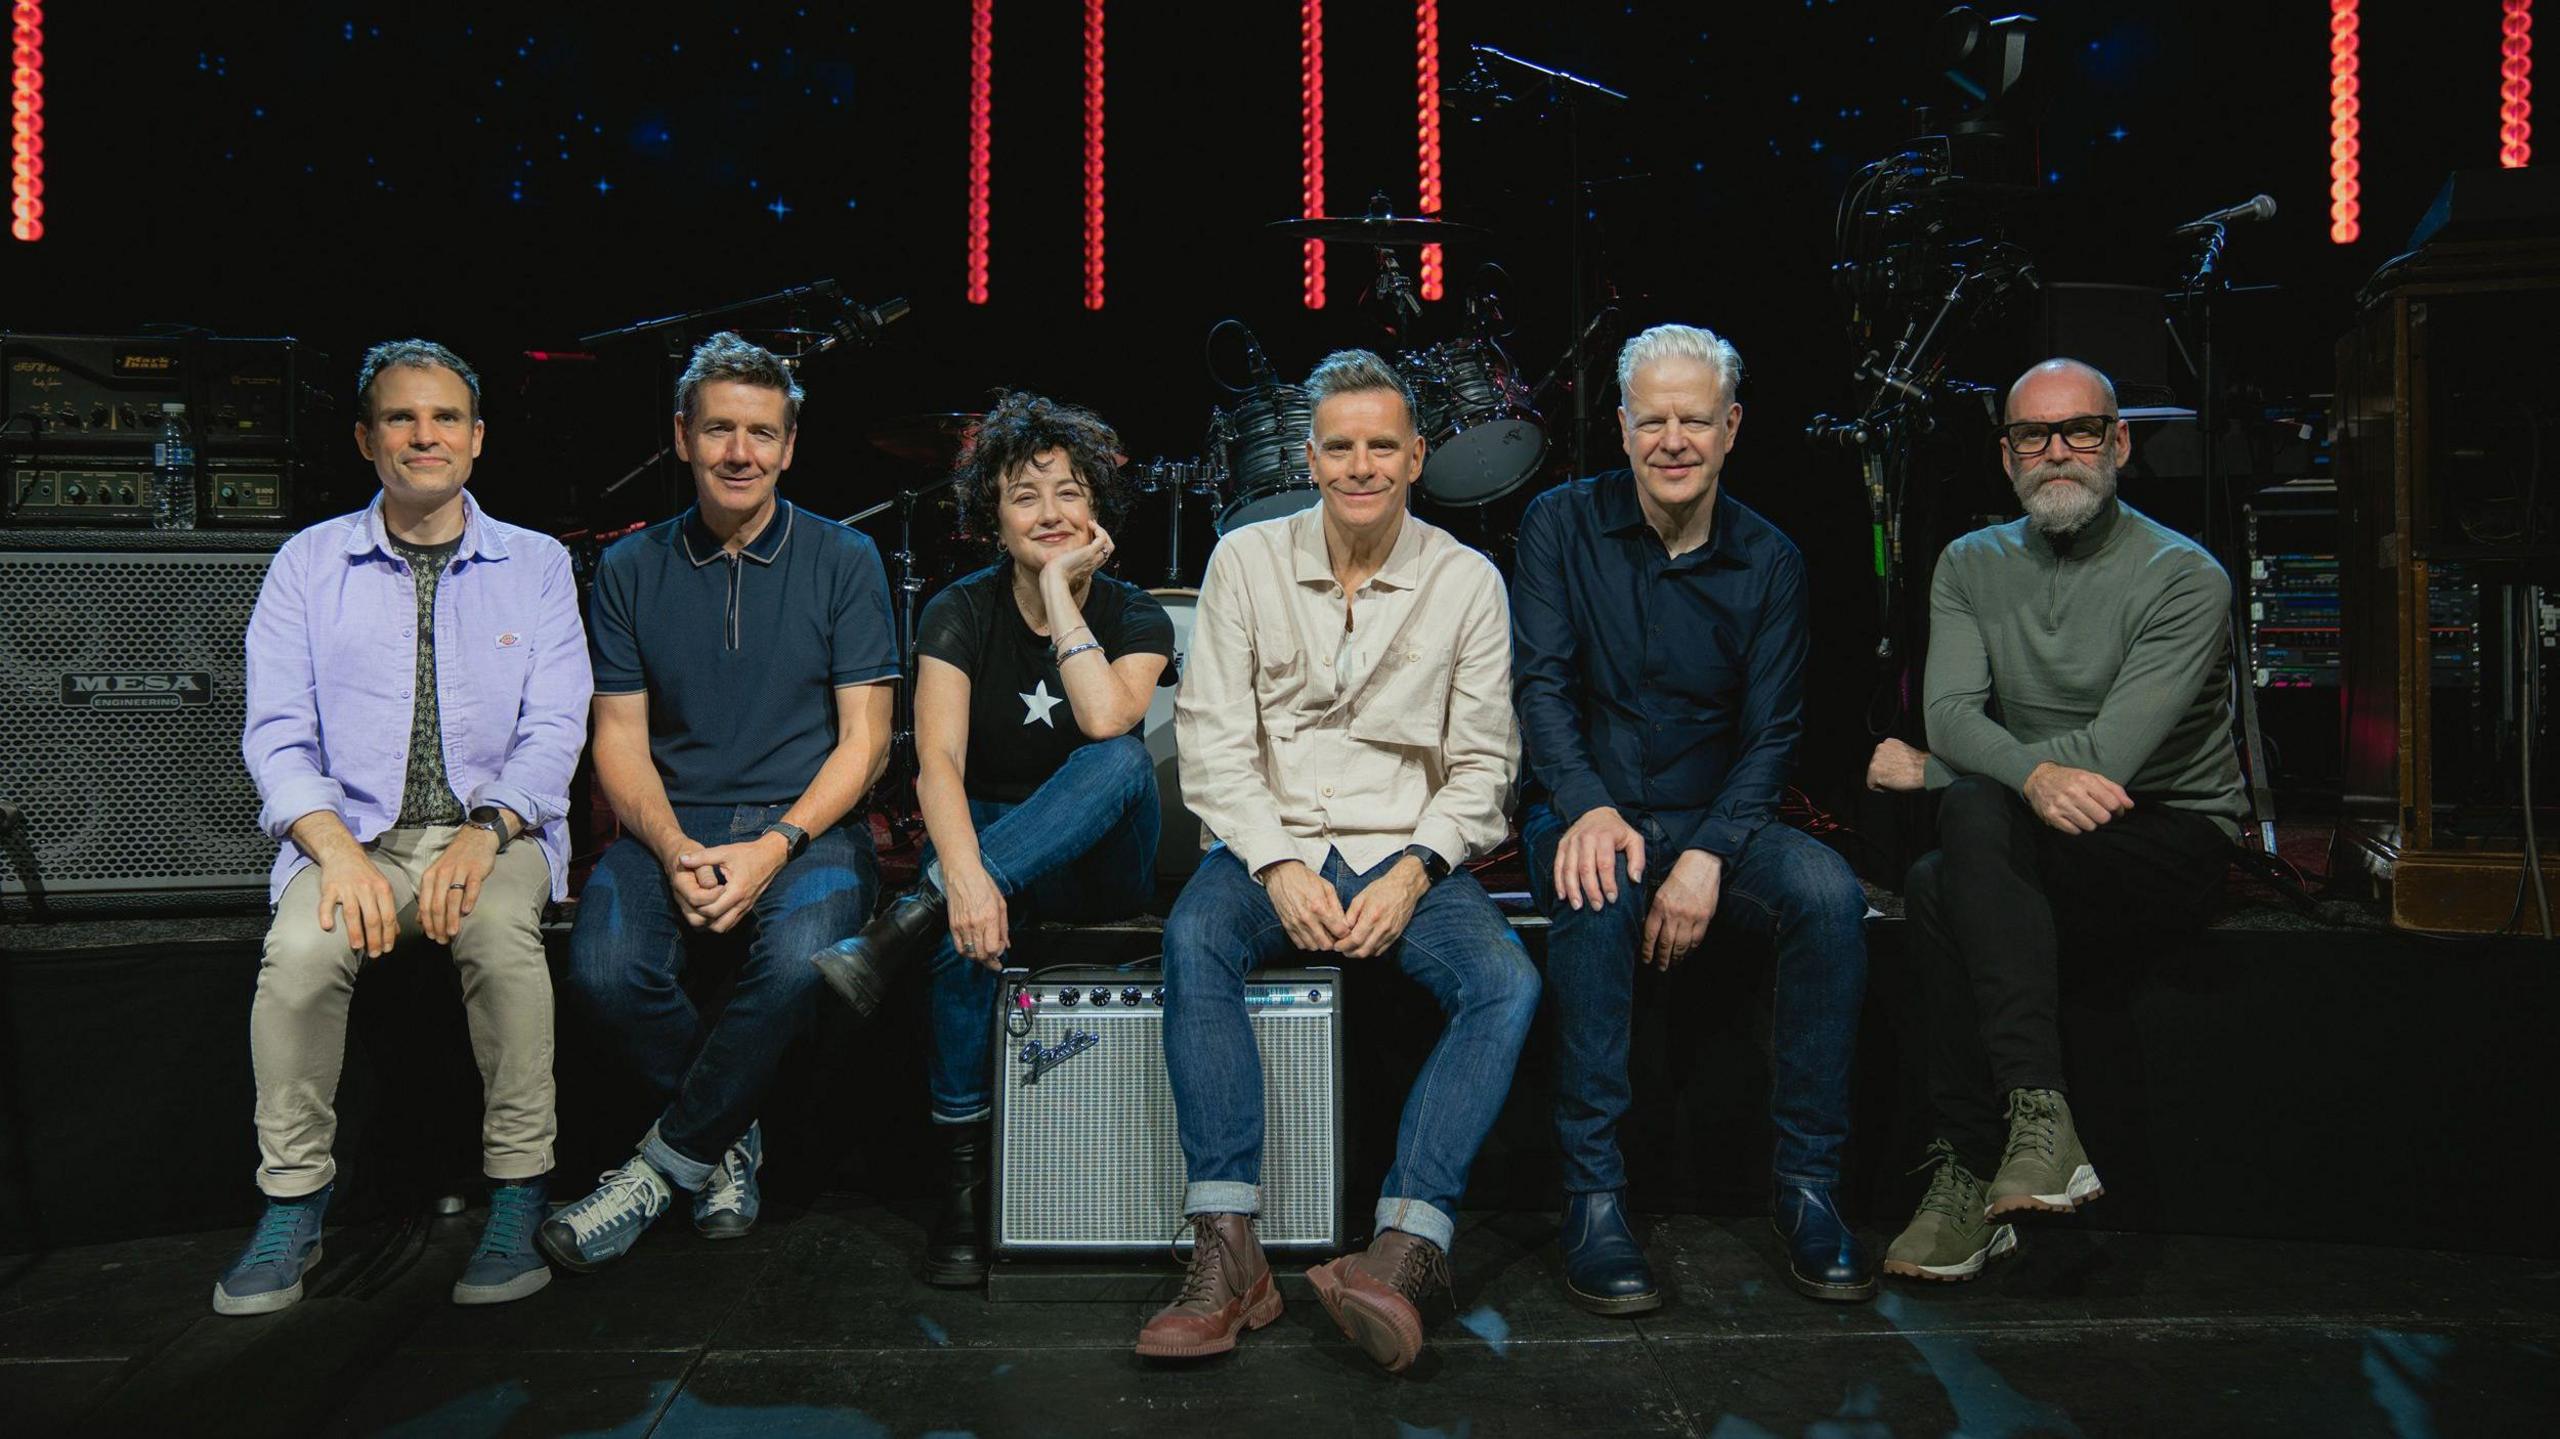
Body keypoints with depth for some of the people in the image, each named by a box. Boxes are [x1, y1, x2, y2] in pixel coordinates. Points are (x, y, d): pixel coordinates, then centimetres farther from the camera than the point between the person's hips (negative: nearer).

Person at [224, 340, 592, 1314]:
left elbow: (555, 731, 0)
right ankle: (291, 1206, -10)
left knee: (499, 930, -34)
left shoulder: (536, 566, 8)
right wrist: (338, 850, -17)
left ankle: (519, 1197, -21)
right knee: (302, 948, -30)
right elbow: (276, 736, 2)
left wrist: (485, 832, -19)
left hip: (496, 828, -1)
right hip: (351, 829, 1)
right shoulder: (309, 564, 10)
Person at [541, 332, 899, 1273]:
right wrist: (675, 850, -14)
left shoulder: (844, 561, 5)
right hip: (672, 825, 2)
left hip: (808, 824, -2)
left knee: (796, 961, -33)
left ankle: (670, 1159, -9)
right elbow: (620, 738, 7)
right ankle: (727, 1135, 1)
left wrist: (777, 845, -16)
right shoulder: (631, 569, 11)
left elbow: (863, 739, 0)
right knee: (603, 970, -27)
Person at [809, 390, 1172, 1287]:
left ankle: (907, 925, -36)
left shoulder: (1136, 618, -2)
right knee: (970, 932, -36)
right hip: (992, 844, 0)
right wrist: (965, 874, -37)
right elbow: (937, 761, -19)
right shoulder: (962, 615, -3)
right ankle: (961, 1194, -24)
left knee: (1122, 759, -33)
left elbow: (1106, 719, -26)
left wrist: (1059, 588, -19)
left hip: (1100, 867, 0)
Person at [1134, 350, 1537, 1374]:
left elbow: (1481, 763, 4)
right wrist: (1281, 866, -14)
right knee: (1193, 938, -32)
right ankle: (1228, 1254, -34)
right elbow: (1213, 743, 0)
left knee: (1507, 984, -28)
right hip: (1271, 846, 0)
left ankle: (1405, 1251, -34)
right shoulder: (1246, 561, 5)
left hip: (1410, 856, 1)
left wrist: (1412, 872, -13)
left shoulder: (1467, 581, 6)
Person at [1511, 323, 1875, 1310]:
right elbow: (1539, 682, -8)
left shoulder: (1769, 562, 6)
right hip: (1586, 811, -2)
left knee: (1829, 893, -27)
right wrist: (1588, 808, -28)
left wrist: (1709, 855, -19)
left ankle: (1806, 1185, -15)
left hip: (1716, 820, 2)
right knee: (1598, 891, -36)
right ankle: (1593, 1194, -28)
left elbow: (1770, 734, 0)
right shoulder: (1563, 524, 2)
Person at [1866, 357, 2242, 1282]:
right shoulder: (1971, 565, 9)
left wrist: (1929, 773, -12)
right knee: (1936, 884, -31)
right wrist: (2036, 774, -28)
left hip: (2173, 839, -4)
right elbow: (1952, 715, -5)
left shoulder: (2185, 579, -7)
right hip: (2025, 848, 4)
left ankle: (1971, 1174, -33)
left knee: (1973, 812, -33)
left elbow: (2110, 755, -18)